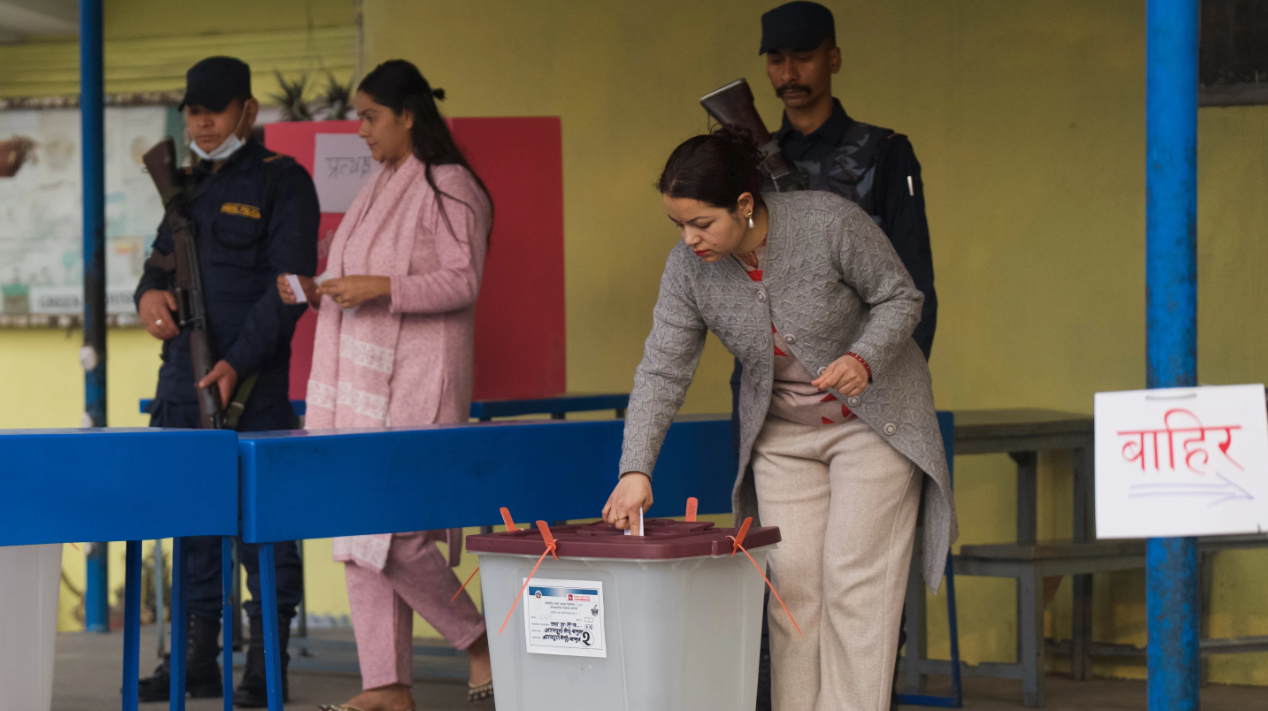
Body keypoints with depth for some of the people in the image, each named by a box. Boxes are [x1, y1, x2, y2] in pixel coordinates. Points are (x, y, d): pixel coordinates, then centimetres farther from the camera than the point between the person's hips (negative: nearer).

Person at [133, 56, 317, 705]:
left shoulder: (282, 182, -4)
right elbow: (162, 259, 23)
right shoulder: (187, 186, 18)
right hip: (183, 382, 7)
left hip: (251, 384, -7)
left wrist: (239, 363, -18)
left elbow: (289, 283, -11)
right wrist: (150, 293, -3)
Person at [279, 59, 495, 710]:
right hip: (360, 385, 9)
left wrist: (381, 286, -24)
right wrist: (319, 291, 7)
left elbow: (462, 281, -16)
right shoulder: (380, 188, 18)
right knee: (360, 533, 5)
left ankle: (479, 638, 8)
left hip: (415, 387, -9)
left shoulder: (449, 187, -9)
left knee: (393, 531, -13)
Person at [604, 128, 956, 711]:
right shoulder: (689, 267, -13)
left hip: (872, 416, -4)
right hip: (781, 432, 4)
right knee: (792, 581, -1)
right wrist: (635, 471, -21)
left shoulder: (831, 223, -25)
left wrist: (864, 358, -31)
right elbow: (662, 372, -12)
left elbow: (900, 298, -13)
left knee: (854, 580, -9)